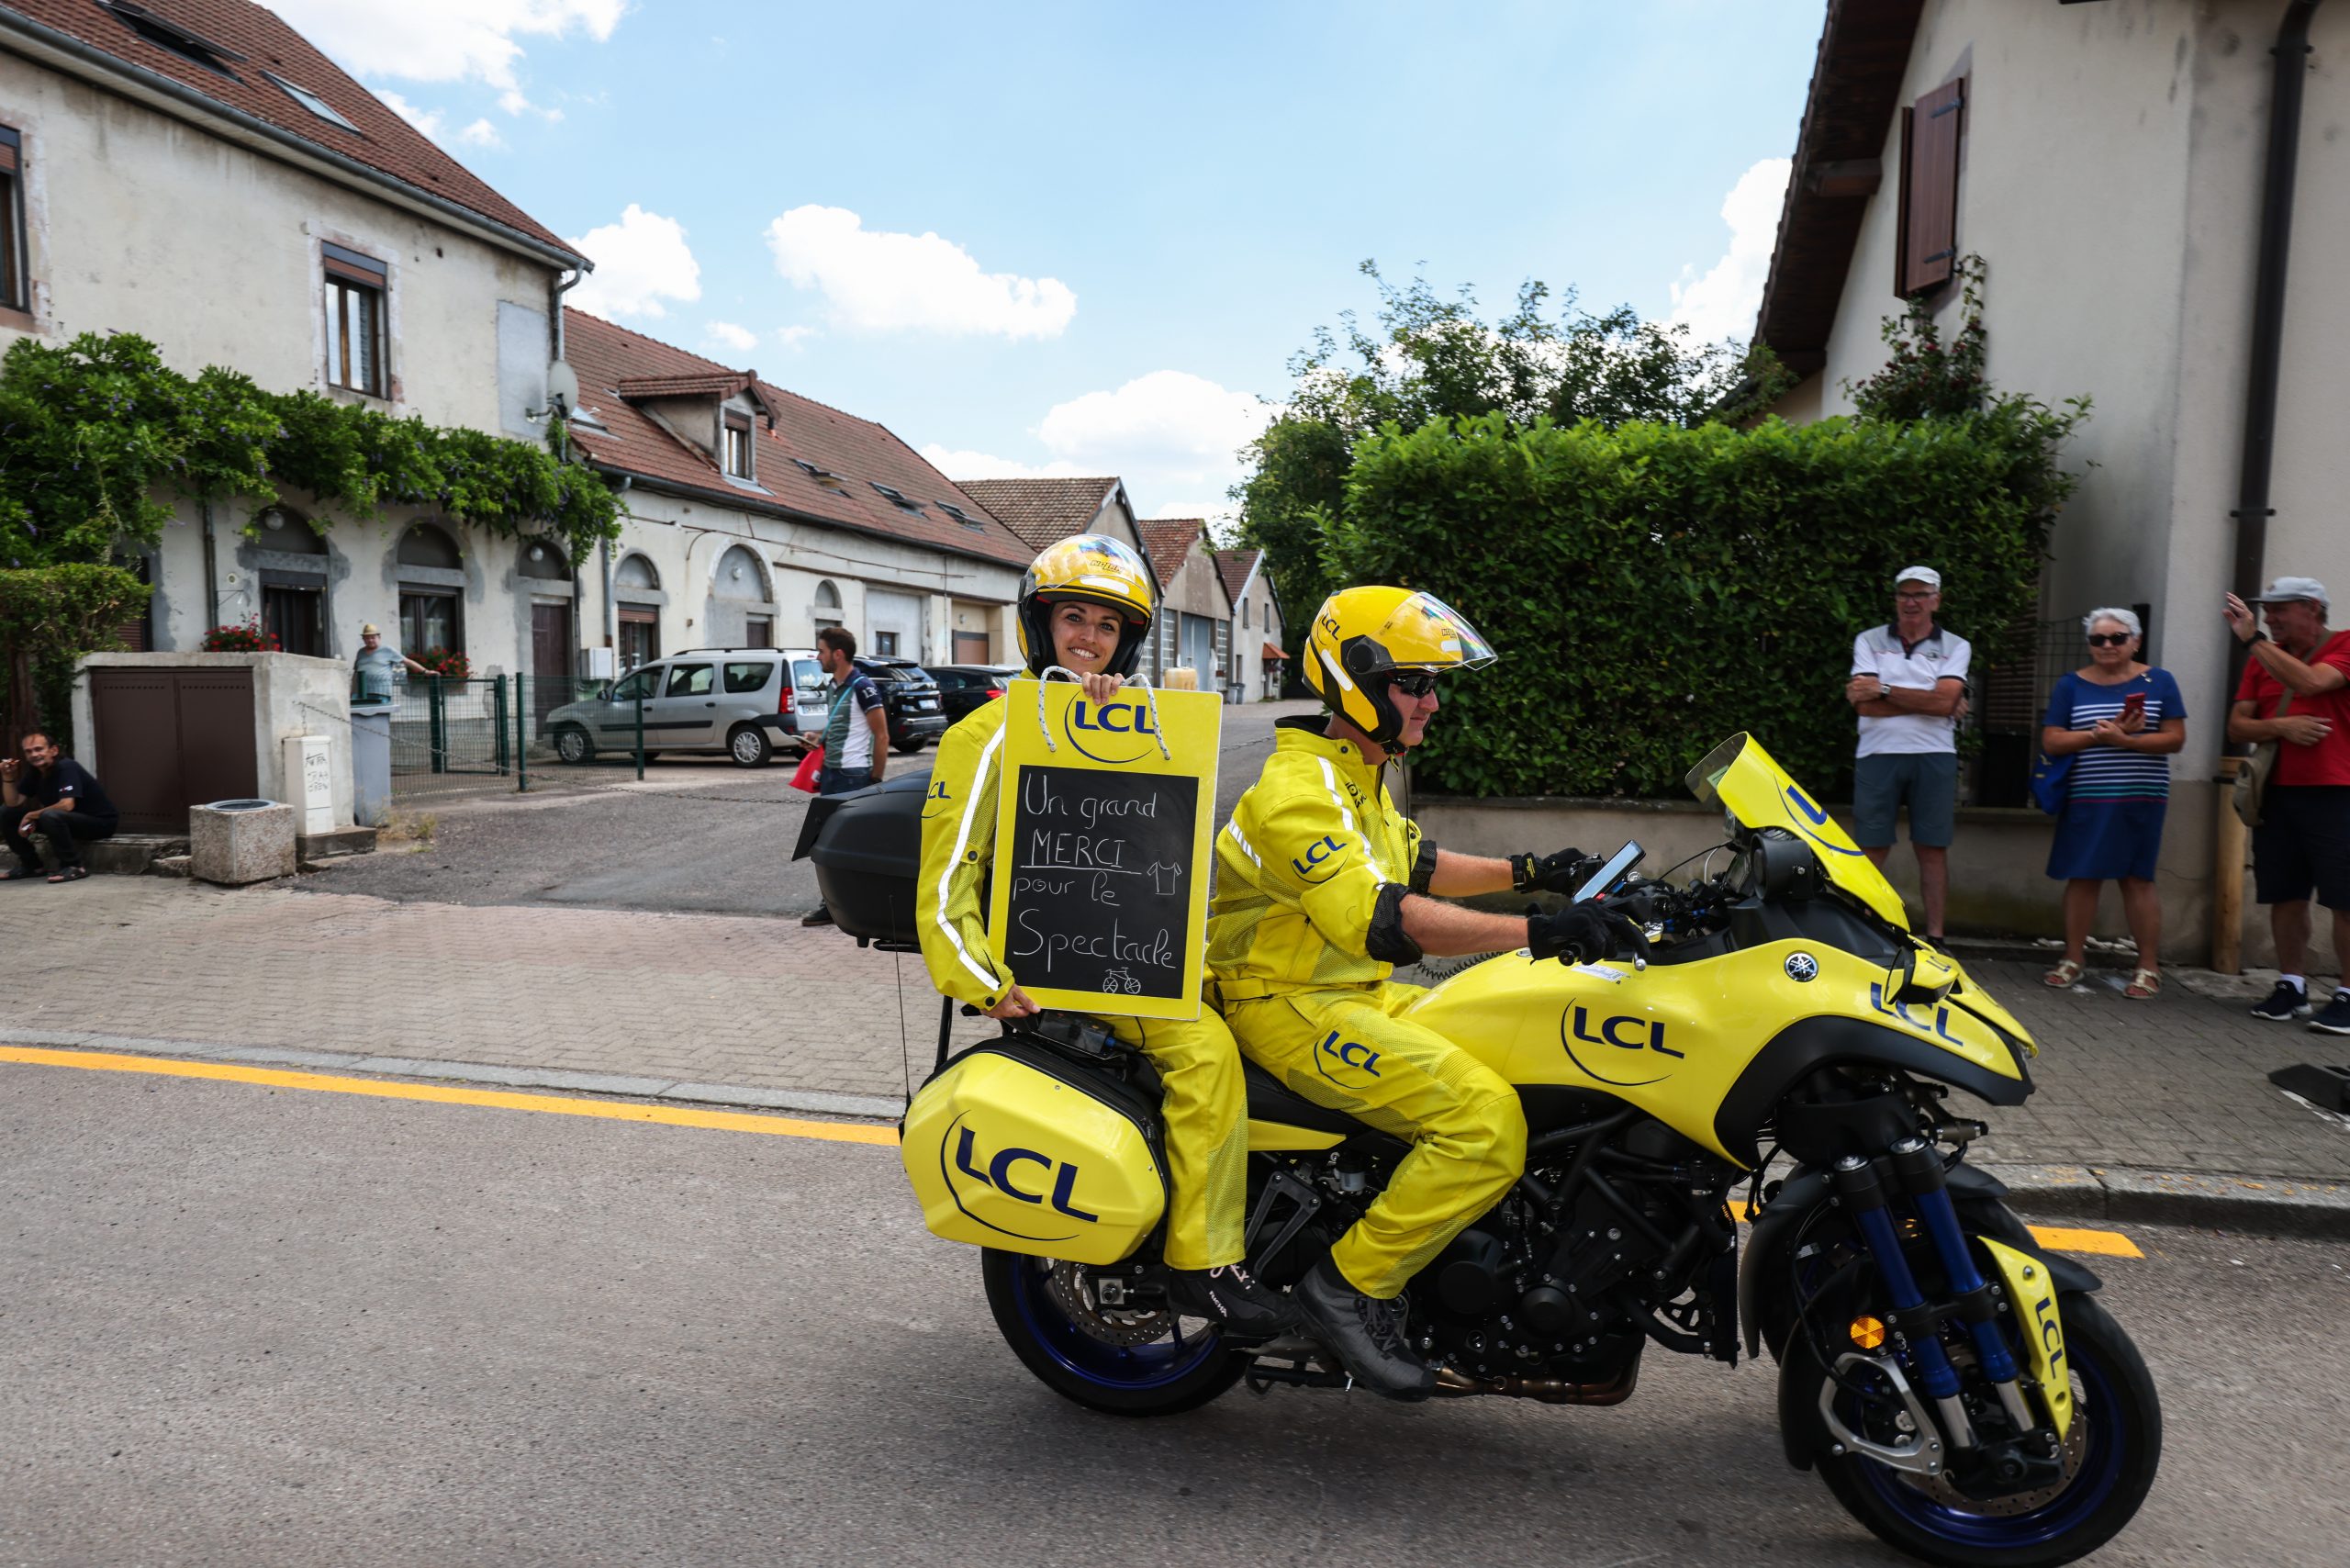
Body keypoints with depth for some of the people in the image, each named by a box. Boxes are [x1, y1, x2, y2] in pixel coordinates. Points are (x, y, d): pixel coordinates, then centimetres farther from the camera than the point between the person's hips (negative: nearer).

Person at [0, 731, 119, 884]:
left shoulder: (66, 767, -20)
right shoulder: (34, 771, 5)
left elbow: (67, 805, -31)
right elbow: (13, 803, 5)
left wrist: (30, 816, -18)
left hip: (99, 822, -9)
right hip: (64, 821, 9)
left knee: (50, 816, -37)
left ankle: (74, 866, -21)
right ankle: (30, 865, 11)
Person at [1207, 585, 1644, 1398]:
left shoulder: (1358, 776, 14)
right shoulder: (1299, 788, -20)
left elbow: (1413, 864, 29)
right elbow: (1377, 918, -33)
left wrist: (1526, 871, 19)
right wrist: (1535, 932, -39)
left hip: (1360, 992, 10)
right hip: (1291, 1005, -10)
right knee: (1487, 1116, -24)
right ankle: (1351, 1283, -11)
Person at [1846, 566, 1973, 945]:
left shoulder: (1956, 647, 9)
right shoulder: (1869, 641, 8)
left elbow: (1944, 701, -8)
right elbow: (1864, 704, -5)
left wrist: (1884, 690, -10)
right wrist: (1925, 701, -8)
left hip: (1934, 757, 1)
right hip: (1879, 754, 0)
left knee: (1933, 849, 5)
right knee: (1871, 850, 0)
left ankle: (1935, 937, 10)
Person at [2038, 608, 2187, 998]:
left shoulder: (2158, 682, 5)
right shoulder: (2071, 685, 6)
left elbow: (2175, 738, -2)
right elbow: (2051, 742, -1)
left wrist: (2124, 740, -17)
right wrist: (2100, 735, -15)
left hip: (2141, 800, -1)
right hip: (2086, 800, 1)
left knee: (2137, 878, -1)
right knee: (2082, 876, 3)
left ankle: (2149, 966, 6)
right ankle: (2073, 958, 13)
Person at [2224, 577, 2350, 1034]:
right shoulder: (2264, 657, 12)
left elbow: (2310, 681, -23)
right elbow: (2237, 726, 8)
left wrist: (2253, 638, -20)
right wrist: (2280, 726, -12)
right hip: (2277, 794, 5)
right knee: (2285, 897, 7)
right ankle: (2292, 986, 15)